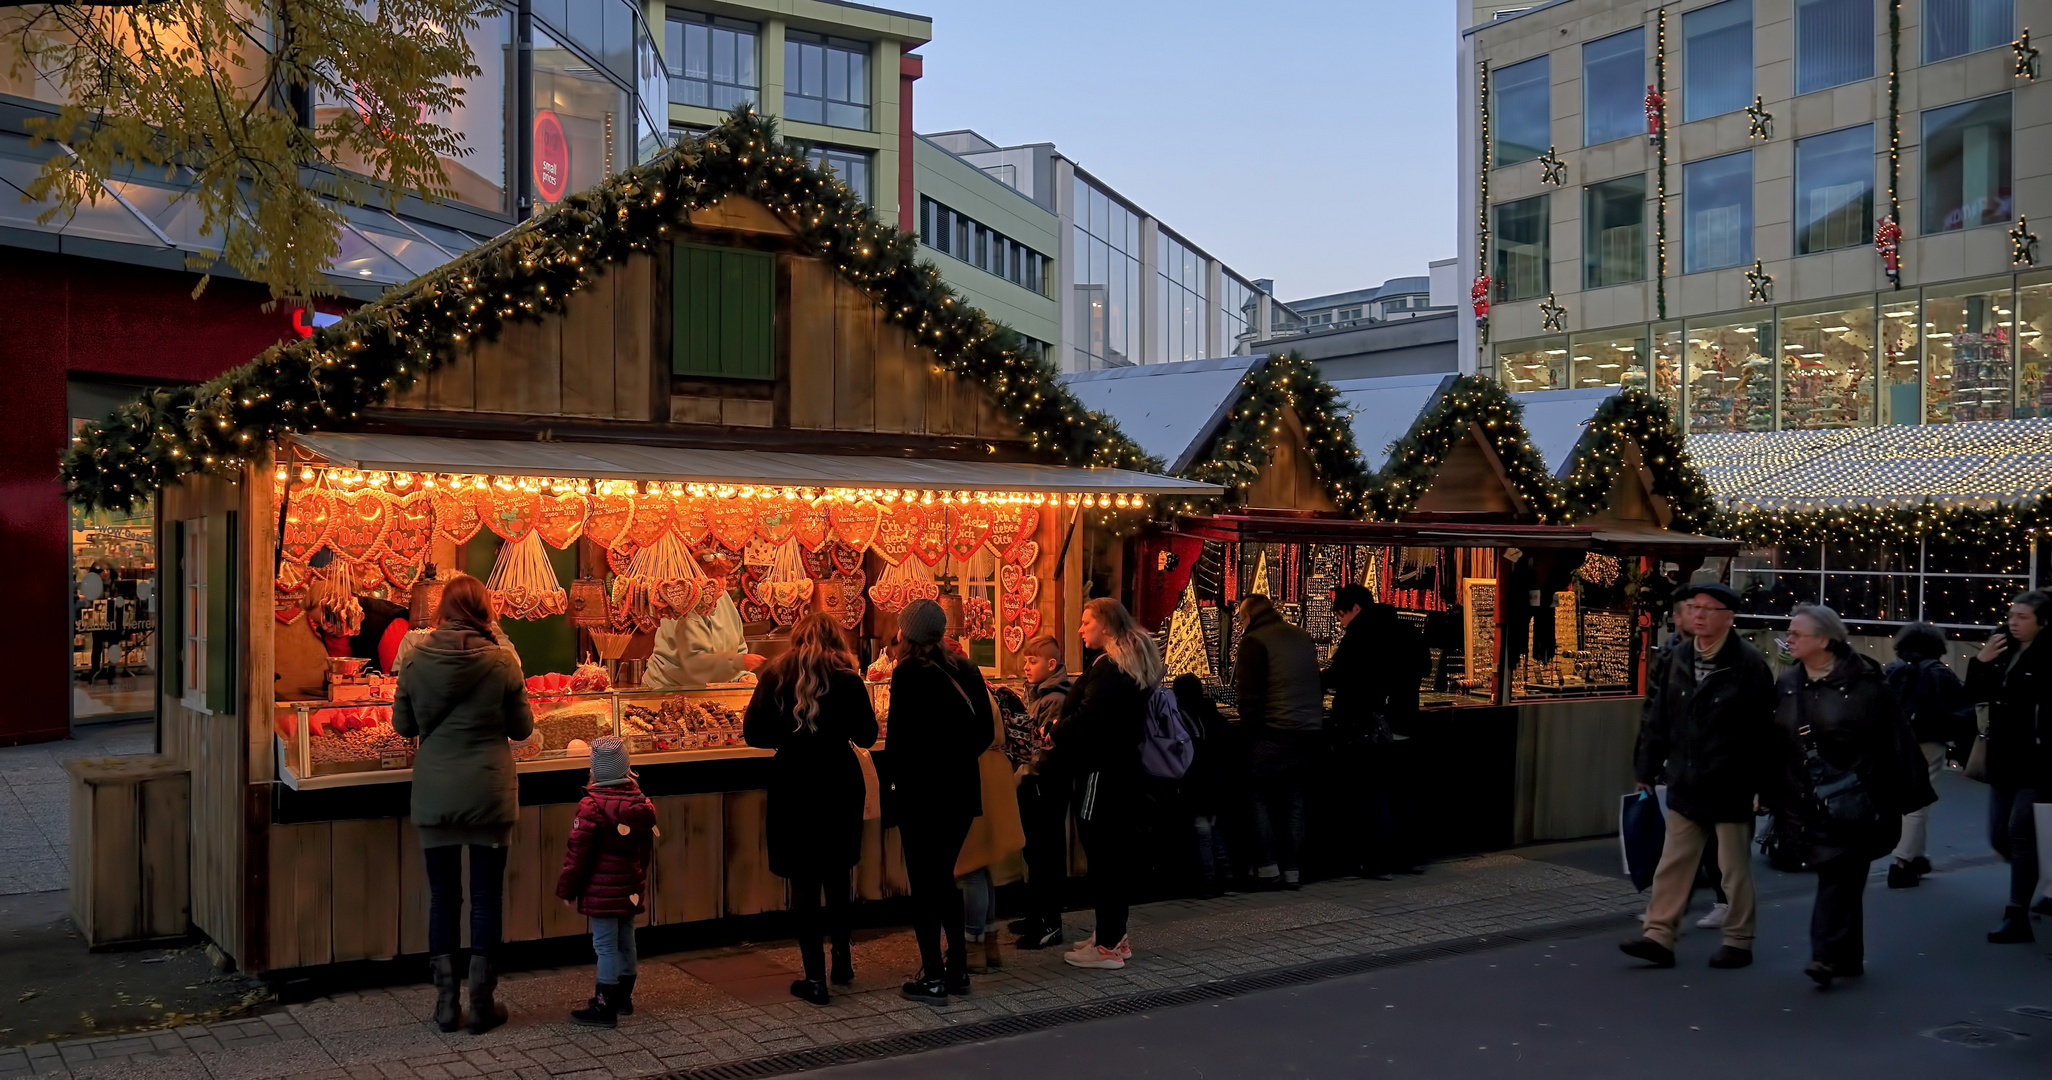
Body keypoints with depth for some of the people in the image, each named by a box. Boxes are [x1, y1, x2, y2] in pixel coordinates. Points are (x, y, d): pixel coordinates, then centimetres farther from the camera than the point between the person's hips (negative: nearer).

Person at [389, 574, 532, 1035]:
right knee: (486, 897, 8)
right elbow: (522, 727, -1)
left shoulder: (417, 659, -5)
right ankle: (482, 1003, 14)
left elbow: (403, 724, 6)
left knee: (443, 896, 11)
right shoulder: (501, 661, -10)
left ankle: (446, 1001, 16)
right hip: (489, 793, -1)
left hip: (434, 795, 2)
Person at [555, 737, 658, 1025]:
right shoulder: (641, 803, 4)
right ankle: (624, 997, 29)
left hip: (601, 891, -7)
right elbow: (646, 849, 14)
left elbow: (578, 853, -15)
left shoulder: (592, 806, -17)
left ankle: (604, 1008, 1)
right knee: (625, 941, 17)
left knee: (605, 945, -3)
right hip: (631, 890, 7)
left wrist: (567, 888, -4)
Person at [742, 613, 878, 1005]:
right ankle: (843, 959, 30)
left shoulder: (777, 674, -2)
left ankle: (815, 978, 4)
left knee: (804, 880, 4)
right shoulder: (847, 677, -3)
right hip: (840, 784, 1)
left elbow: (753, 733, -3)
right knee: (837, 873, 21)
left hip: (794, 784, -1)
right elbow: (867, 736, 0)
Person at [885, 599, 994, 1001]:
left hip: (922, 791, -6)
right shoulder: (967, 671, 6)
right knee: (944, 876, 19)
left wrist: (897, 780, 0)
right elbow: (985, 730, 8)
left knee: (924, 882, 2)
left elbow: (900, 735, -14)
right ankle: (958, 968, 23)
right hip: (962, 790, 6)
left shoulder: (908, 674, -12)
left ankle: (932, 977, 5)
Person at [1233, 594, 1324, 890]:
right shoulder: (1302, 638, 15)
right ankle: (1291, 868, 12)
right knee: (1294, 800, 12)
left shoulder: (1255, 641, -7)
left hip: (1275, 732, -7)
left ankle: (1268, 866, 0)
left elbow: (1249, 692, -11)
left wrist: (1250, 721, 0)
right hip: (1310, 730, 7)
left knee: (1259, 796, 4)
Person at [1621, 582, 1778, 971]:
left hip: (1731, 786, -5)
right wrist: (1648, 770, 10)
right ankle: (1660, 936, 10)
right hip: (1685, 783, 5)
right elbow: (1658, 718, 10)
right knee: (1673, 862, 6)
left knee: (1734, 866, 8)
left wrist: (1761, 783, -14)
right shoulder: (1678, 658, 6)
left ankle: (1738, 940, 21)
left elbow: (1763, 730, -12)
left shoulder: (1749, 663, -11)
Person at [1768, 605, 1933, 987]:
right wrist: (1772, 793, 9)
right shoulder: (1787, 684, 7)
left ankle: (1828, 953, -9)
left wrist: (1896, 797, -7)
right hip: (1809, 799, 5)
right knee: (1837, 876, 11)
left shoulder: (1863, 683, -9)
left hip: (1852, 798, -5)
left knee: (1838, 874, -9)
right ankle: (1848, 956, 21)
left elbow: (1892, 740, -7)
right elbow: (1775, 743, 11)